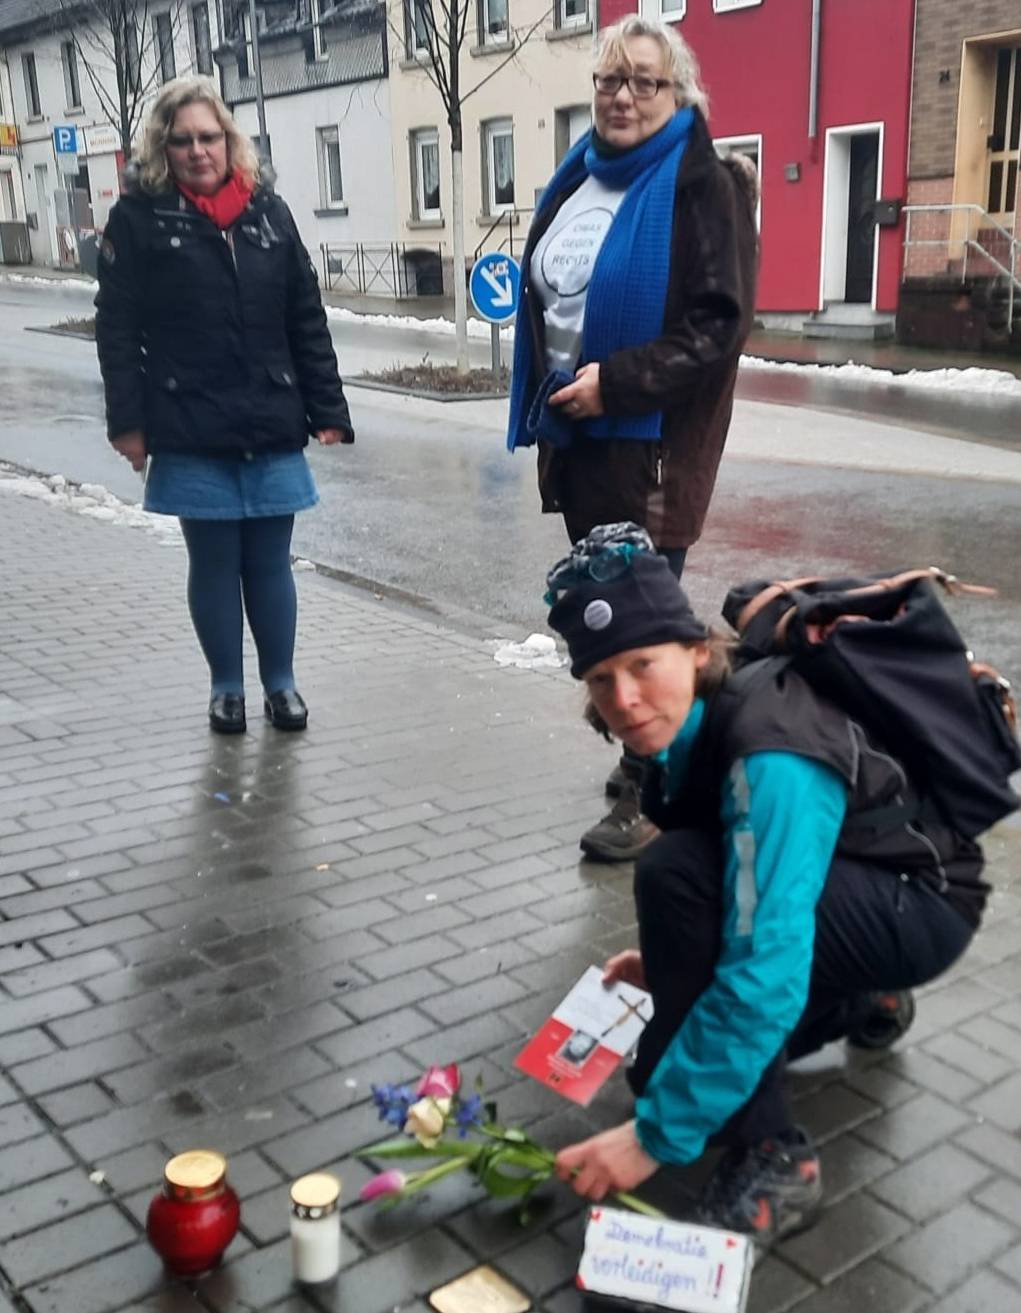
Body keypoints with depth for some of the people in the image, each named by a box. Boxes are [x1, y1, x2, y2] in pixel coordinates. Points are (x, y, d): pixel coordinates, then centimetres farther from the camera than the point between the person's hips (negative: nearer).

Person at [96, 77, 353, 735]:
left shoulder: (269, 210, 8)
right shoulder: (139, 217, -1)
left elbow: (308, 320, 8)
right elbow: (117, 328, -3)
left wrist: (328, 410, 4)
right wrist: (127, 421, -9)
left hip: (273, 429, 2)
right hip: (191, 434, -2)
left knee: (270, 560, 9)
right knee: (214, 561, 8)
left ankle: (281, 683, 24)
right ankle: (227, 687, 23)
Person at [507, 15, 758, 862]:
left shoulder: (704, 186, -9)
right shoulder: (579, 181, 13)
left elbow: (722, 324, -16)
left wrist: (614, 382, -21)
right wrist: (546, 402, 13)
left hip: (653, 439, -7)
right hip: (576, 432, 7)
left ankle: (654, 794, 10)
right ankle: (647, 756, 30)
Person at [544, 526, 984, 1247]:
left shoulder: (769, 760, -34)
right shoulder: (694, 721, -9)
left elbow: (764, 972, -38)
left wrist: (657, 1135, -33)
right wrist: (676, 960, 4)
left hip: (918, 906, -8)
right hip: (837, 896, 8)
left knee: (675, 873, -31)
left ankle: (769, 1157, -19)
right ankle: (859, 1001, 28)